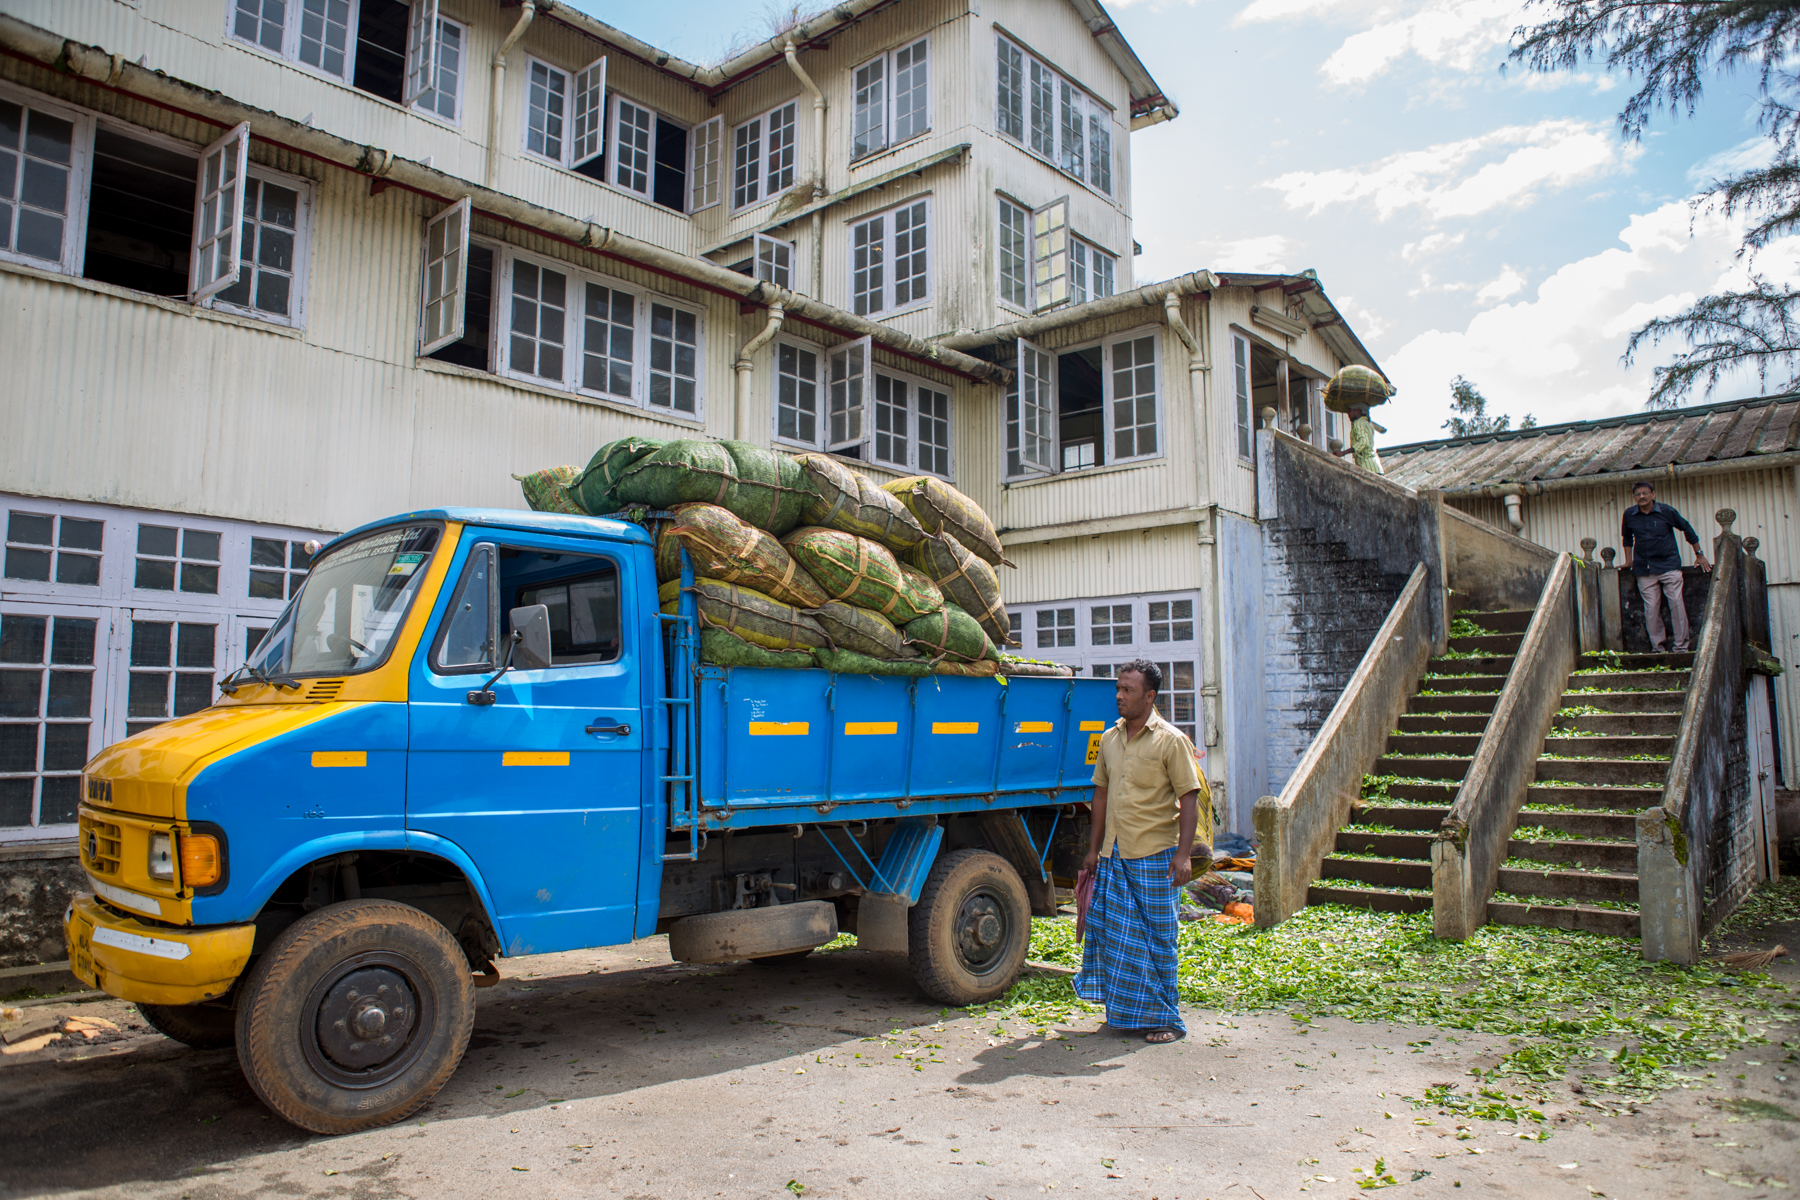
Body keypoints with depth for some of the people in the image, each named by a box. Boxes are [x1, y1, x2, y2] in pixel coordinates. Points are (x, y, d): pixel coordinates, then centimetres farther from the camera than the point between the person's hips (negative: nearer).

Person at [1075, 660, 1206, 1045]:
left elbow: (1189, 799, -9)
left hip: (1154, 855, -6)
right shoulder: (1110, 739, 10)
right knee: (1113, 933, 10)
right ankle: (1126, 1012, 25)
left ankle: (1164, 1018, 15)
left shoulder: (1171, 740, -7)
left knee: (1156, 938, 2)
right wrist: (1095, 849, 16)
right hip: (1114, 855, 6)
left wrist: (1184, 854, -17)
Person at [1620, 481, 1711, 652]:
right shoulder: (1629, 515, 4)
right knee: (1651, 609, 0)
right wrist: (1629, 560, 18)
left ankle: (1681, 645, -2)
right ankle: (1658, 646, 7)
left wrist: (1699, 555, 14)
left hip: (1669, 565, -2)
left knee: (1676, 603, -8)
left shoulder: (1666, 511, -2)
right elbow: (1627, 537, 22)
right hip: (1644, 569, 2)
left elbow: (1687, 529, 10)